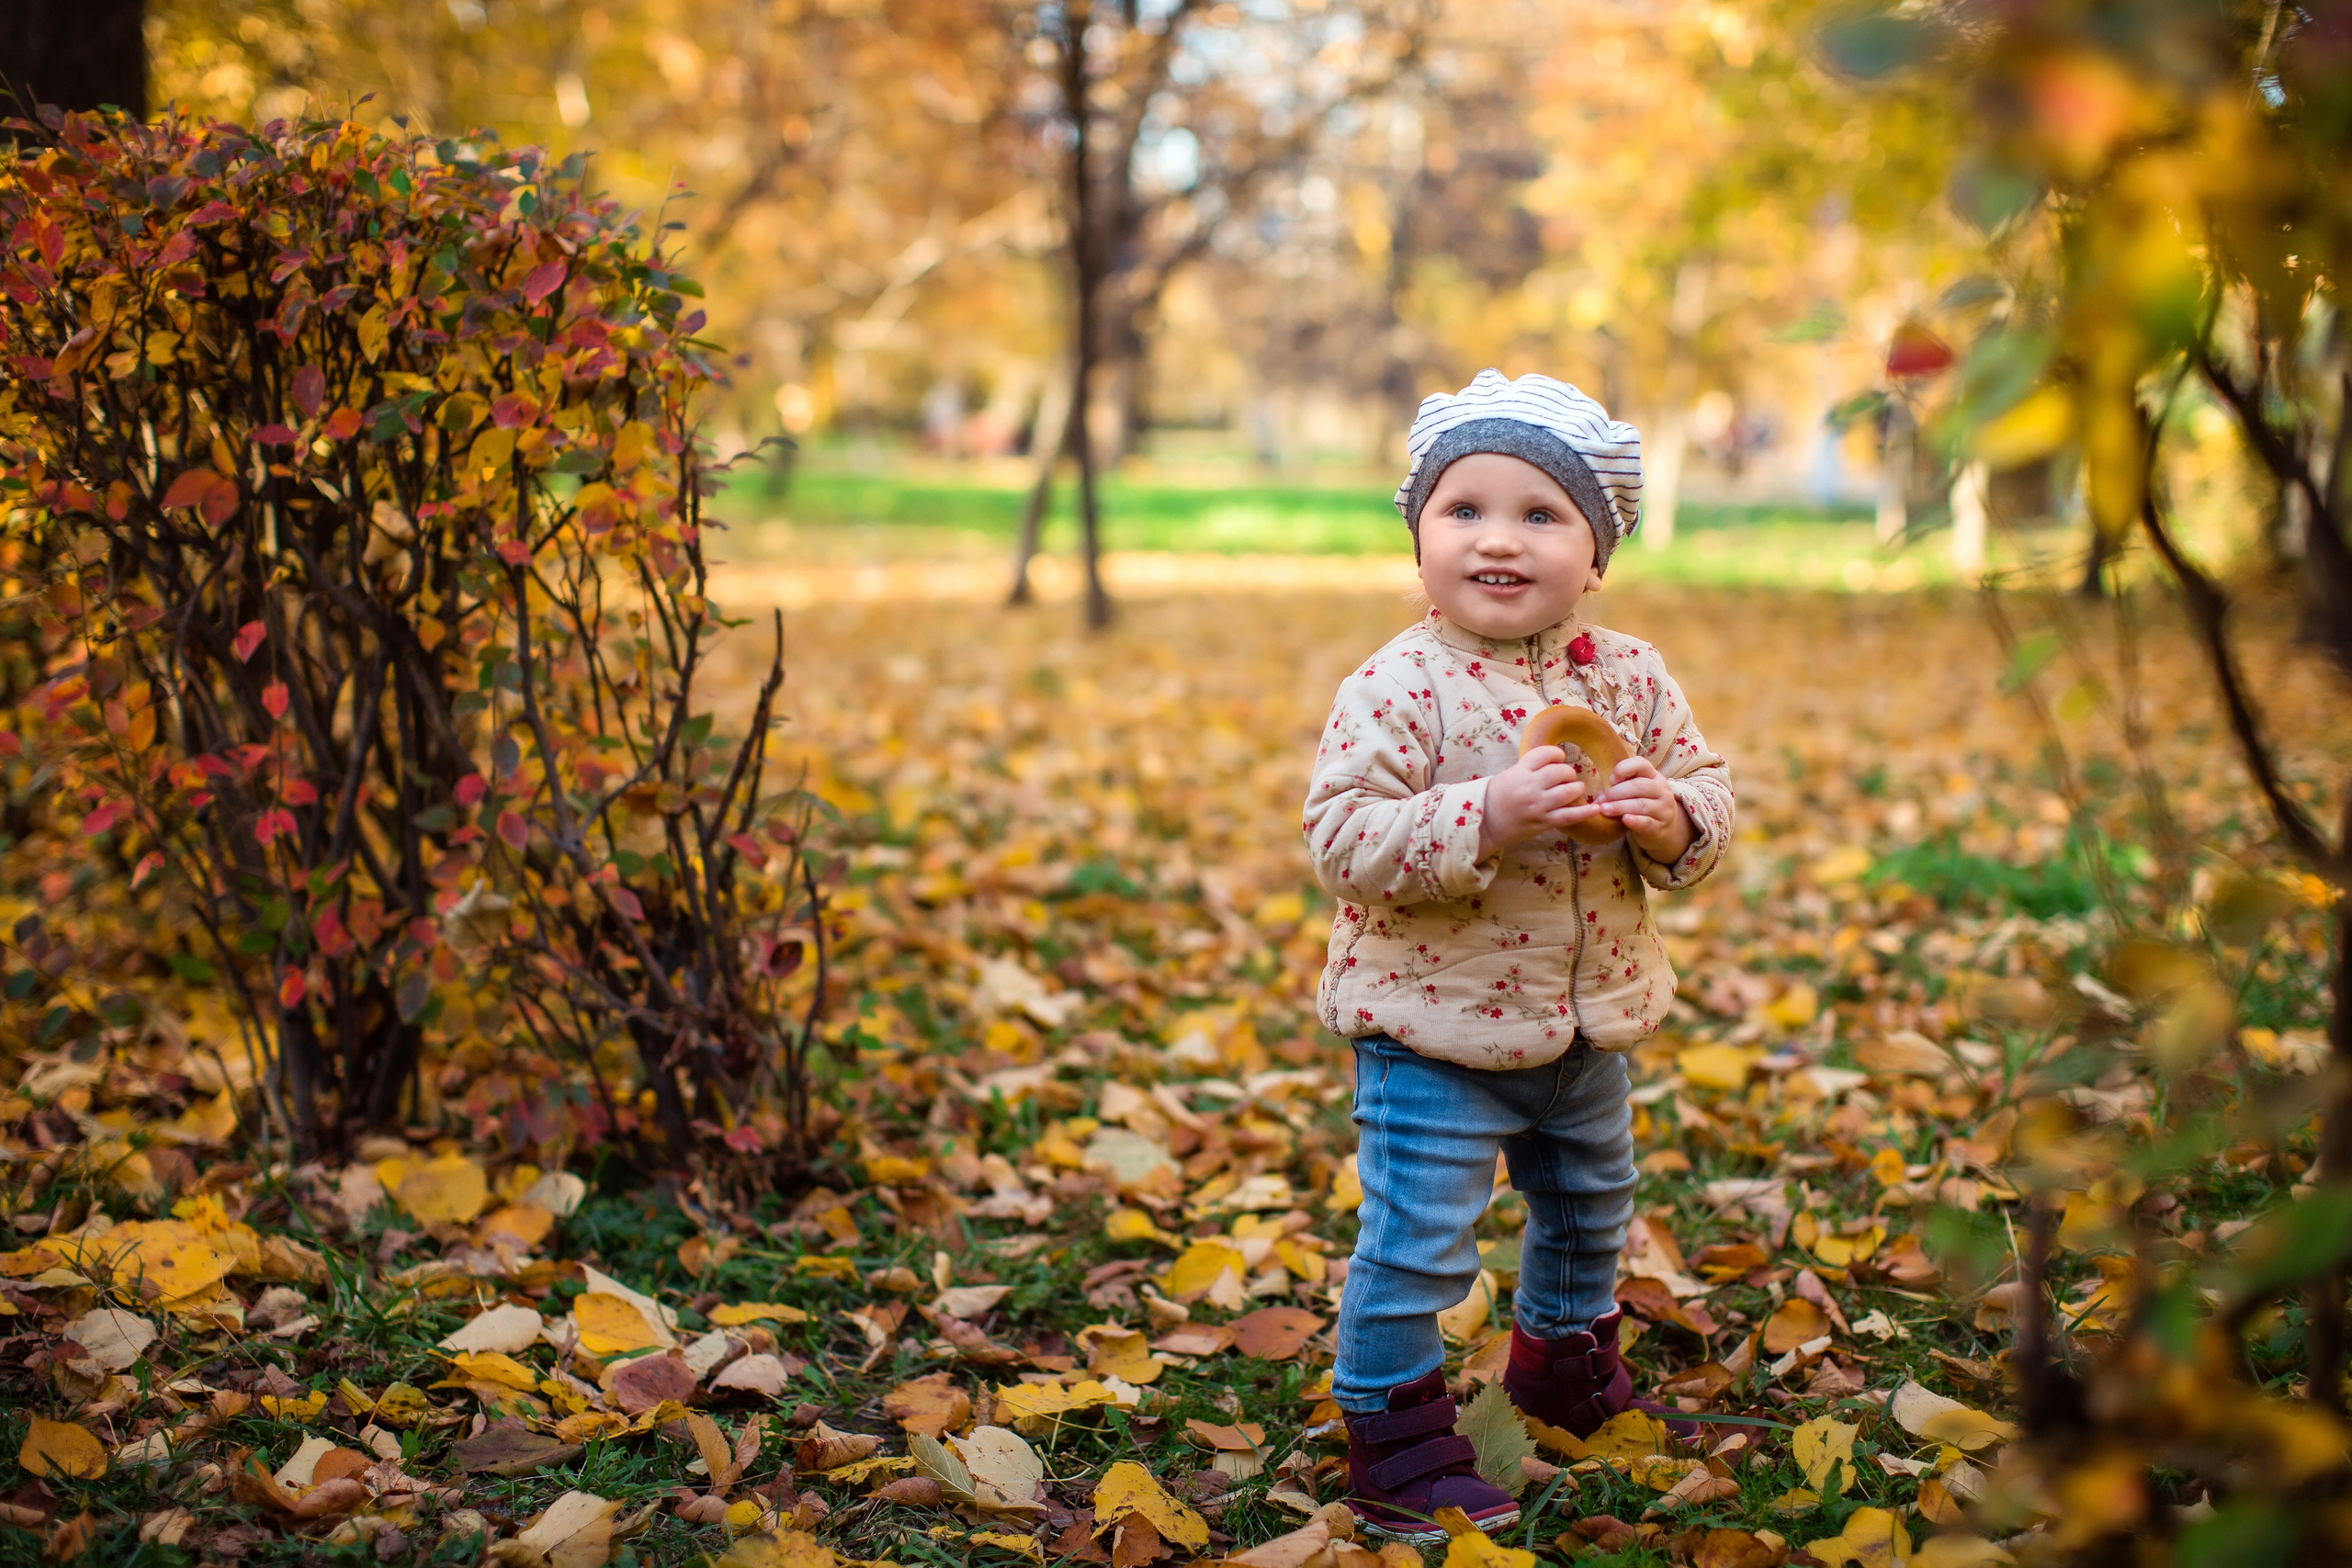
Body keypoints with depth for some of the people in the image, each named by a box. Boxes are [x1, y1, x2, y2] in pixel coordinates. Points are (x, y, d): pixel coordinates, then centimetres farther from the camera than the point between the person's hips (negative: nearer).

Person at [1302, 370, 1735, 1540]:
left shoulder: (1631, 677, -2)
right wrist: (1486, 819, -35)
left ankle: (1565, 1363, 53)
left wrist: (1671, 817, -19)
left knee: (1590, 1206, 27)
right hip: (1435, 1029, -6)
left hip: (1589, 1025, 7)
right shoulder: (1397, 687, -19)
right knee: (1417, 1243, -5)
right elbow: (1341, 839, -25)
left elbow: (1706, 790, 4)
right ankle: (1393, 1441, 14)